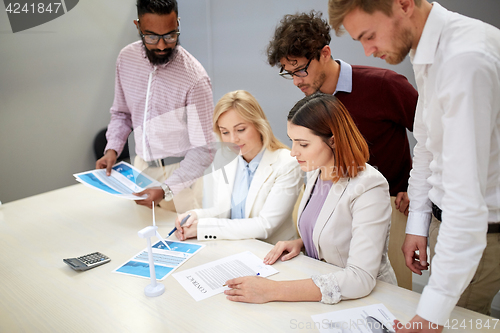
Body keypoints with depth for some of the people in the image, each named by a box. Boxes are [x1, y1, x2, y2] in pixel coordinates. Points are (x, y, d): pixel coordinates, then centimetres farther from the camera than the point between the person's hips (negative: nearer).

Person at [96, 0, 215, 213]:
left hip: (180, 172, -5)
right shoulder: (126, 58, -4)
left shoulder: (194, 78, -22)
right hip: (142, 166, 5)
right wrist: (112, 149, -4)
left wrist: (166, 189, -27)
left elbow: (203, 149, -20)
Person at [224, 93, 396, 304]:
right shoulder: (316, 172, 1)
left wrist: (273, 291, -32)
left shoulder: (368, 188, -23)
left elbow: (360, 279, -30)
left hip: (366, 297, -6)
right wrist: (300, 243, -2)